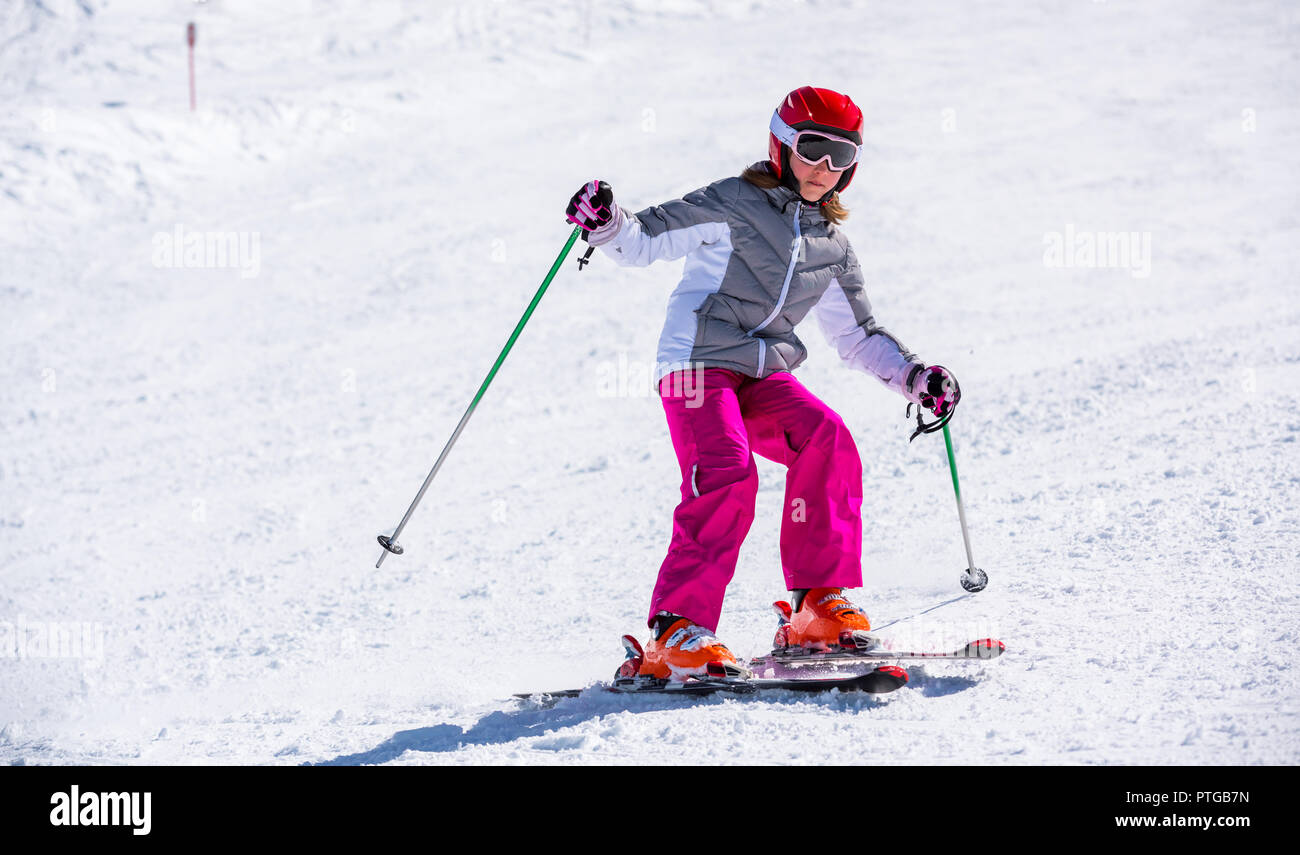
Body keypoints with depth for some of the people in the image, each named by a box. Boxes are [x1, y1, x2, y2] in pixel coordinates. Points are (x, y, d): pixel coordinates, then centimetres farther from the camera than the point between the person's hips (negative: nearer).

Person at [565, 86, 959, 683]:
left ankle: (818, 606, -16)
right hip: (698, 365, -5)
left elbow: (858, 336, 27)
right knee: (727, 475, -27)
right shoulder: (733, 206, 0)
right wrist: (606, 225, -24)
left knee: (826, 438, -21)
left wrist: (914, 377, 13)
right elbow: (647, 240, -3)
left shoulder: (832, 250, 19)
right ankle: (676, 632, -24)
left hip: (764, 377, 6)